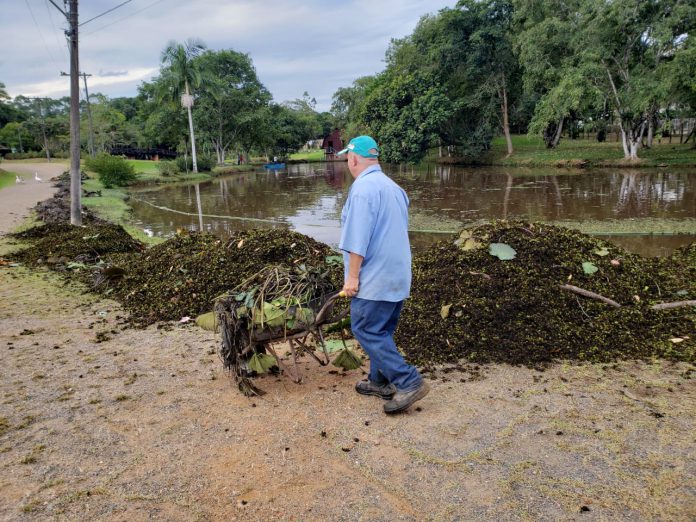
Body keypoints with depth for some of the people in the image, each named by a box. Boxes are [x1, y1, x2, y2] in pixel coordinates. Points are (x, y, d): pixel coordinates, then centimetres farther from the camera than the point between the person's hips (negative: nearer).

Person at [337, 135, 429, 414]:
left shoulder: (363, 188, -16)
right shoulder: (393, 186, 14)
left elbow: (358, 239, -21)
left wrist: (352, 276, -16)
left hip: (375, 277, -9)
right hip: (398, 275, 9)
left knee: (367, 330, -3)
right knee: (381, 331, 17)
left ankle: (409, 382, -5)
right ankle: (381, 381, 25)